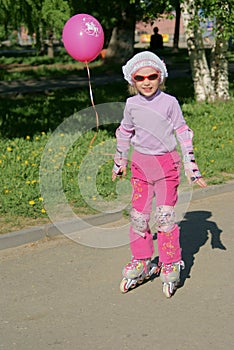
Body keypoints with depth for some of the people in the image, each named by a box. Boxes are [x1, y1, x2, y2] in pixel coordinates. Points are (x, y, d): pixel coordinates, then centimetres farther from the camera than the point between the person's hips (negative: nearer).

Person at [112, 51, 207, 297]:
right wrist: (120, 162, 23)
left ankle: (171, 266, 11)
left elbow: (183, 134, -4)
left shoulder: (169, 102, -8)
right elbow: (124, 133, 16)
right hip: (141, 164, 3)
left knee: (164, 216, -5)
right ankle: (141, 263, 22)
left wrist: (192, 168, -6)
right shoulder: (131, 104, 1)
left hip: (166, 164, -3)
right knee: (138, 215, 6)